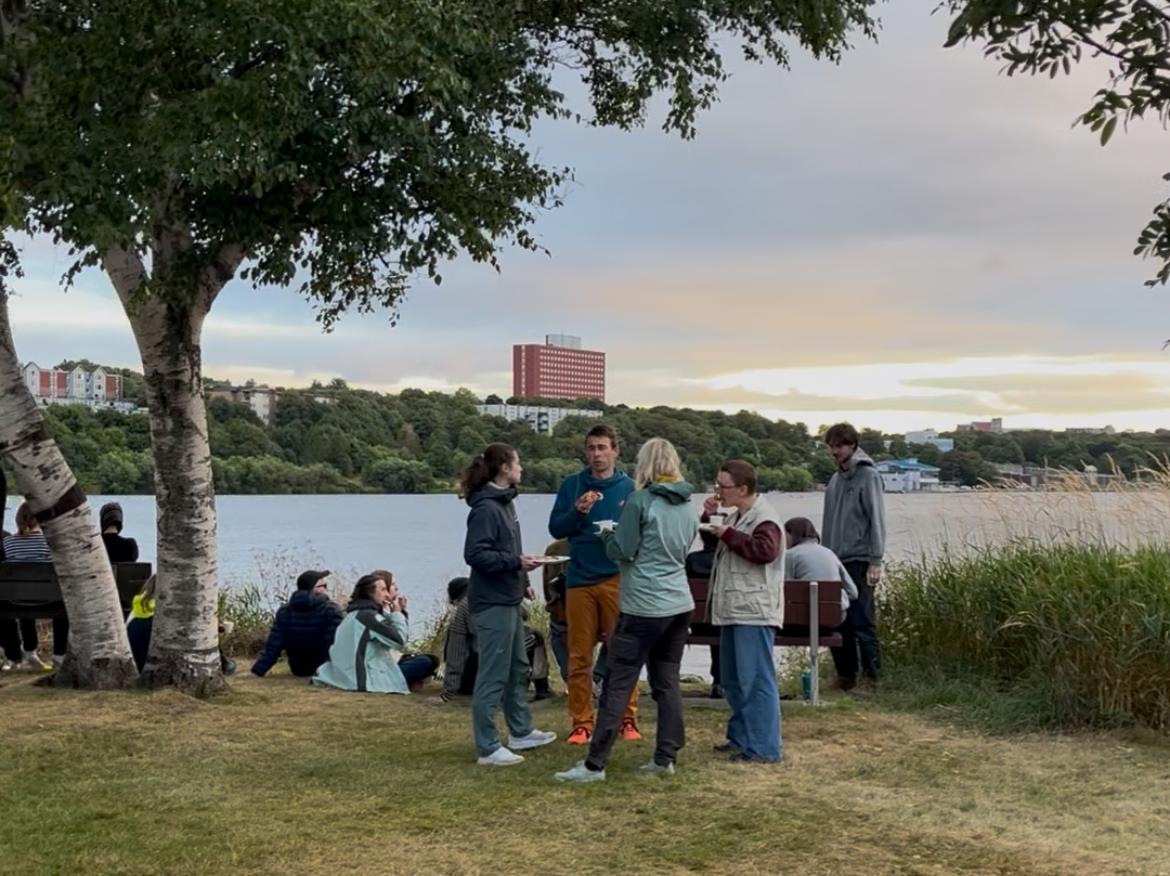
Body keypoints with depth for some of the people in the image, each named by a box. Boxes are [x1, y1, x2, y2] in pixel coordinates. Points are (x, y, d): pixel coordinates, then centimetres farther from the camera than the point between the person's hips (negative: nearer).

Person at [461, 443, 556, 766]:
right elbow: (475, 554, -23)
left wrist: (521, 581, 19)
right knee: (493, 675, -5)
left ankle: (520, 731, 34)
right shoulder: (485, 507, -18)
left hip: (508, 599, 11)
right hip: (492, 602, -11)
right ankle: (487, 748, 3)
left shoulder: (503, 501, 12)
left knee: (518, 667, 20)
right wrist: (516, 562, -23)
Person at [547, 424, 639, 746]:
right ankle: (581, 724, 12)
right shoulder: (571, 485, 7)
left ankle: (627, 719, 11)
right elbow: (555, 528, 4)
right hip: (579, 580, 1)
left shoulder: (629, 487, 4)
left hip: (616, 579, -1)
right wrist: (577, 511, -12)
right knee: (579, 658, 5)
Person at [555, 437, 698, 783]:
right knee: (667, 682, 11)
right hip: (679, 604, 7)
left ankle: (594, 764, -2)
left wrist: (607, 534, 11)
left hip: (644, 606, -6)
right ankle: (665, 757, 13)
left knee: (617, 684, -4)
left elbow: (622, 551, -10)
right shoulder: (687, 505, 9)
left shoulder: (641, 501, -11)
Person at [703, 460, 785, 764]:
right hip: (733, 611, 10)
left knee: (756, 680, -9)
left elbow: (765, 551, -30)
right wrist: (709, 519, 11)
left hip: (754, 613, -10)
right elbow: (715, 547, 28)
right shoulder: (736, 516, 17)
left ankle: (764, 748, -6)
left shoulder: (764, 519, -13)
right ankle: (740, 736, 29)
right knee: (732, 680, 18)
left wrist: (727, 534, -21)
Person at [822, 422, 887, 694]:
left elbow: (876, 519, -10)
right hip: (834, 561, 7)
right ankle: (845, 675, 16)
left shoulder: (868, 476, -4)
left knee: (862, 623, -6)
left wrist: (875, 561, -15)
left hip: (858, 562, -7)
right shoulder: (836, 479, 17)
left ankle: (871, 678, 0)